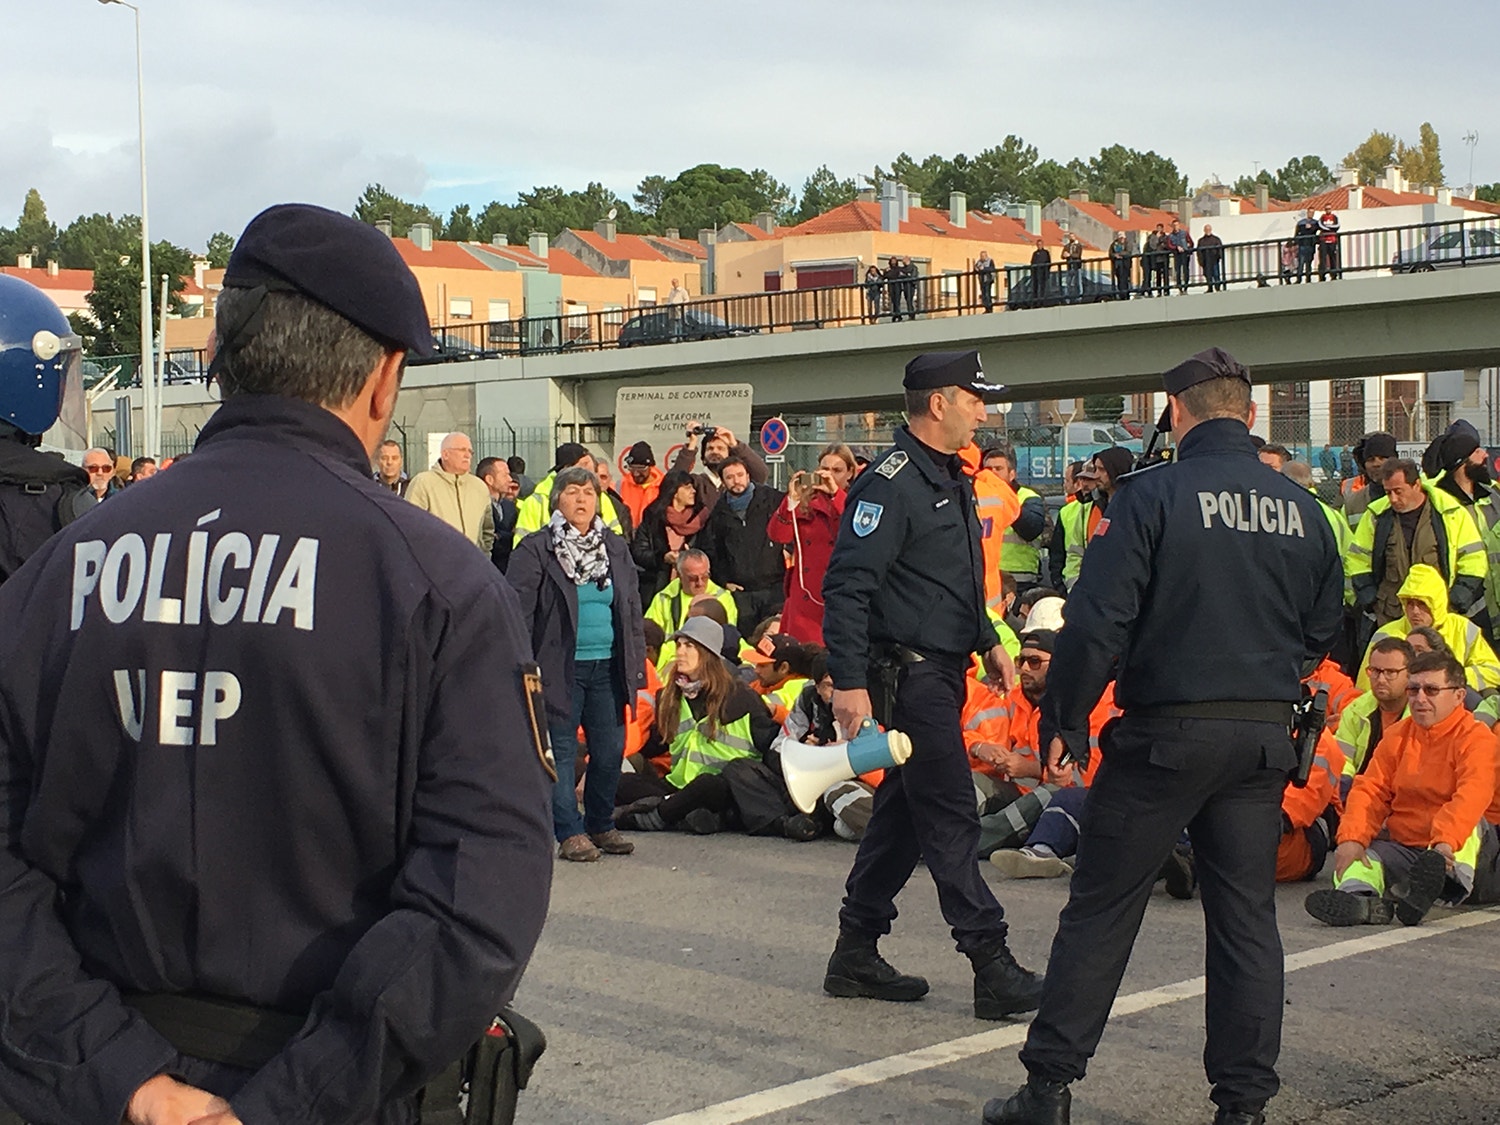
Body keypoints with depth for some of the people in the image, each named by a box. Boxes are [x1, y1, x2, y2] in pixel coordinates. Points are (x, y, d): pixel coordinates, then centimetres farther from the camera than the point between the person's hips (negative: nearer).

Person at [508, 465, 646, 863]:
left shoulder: (616, 548, 13)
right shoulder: (535, 549, -3)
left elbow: (633, 610, 16)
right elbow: (518, 611, -5)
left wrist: (636, 664, 11)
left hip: (608, 667, 5)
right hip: (560, 669, -4)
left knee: (610, 751, 7)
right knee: (562, 752, 0)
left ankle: (601, 826, 22)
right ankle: (570, 833, 8)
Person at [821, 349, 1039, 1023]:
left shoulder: (951, 480, 16)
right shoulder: (891, 482, -16)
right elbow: (847, 585, -21)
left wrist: (986, 640, 19)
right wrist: (849, 682, -25)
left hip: (941, 671, 10)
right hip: (907, 673, -10)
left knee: (903, 815, 13)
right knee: (952, 817, -8)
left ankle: (856, 955, 21)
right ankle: (993, 969, -5)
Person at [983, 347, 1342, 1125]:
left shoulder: (1154, 495, -10)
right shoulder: (1301, 510, 5)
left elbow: (1096, 620, -14)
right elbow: (1321, 631, 14)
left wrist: (1065, 720, -5)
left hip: (1166, 732, -4)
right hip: (1264, 738, 4)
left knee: (1100, 910, 5)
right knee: (1246, 916, 11)